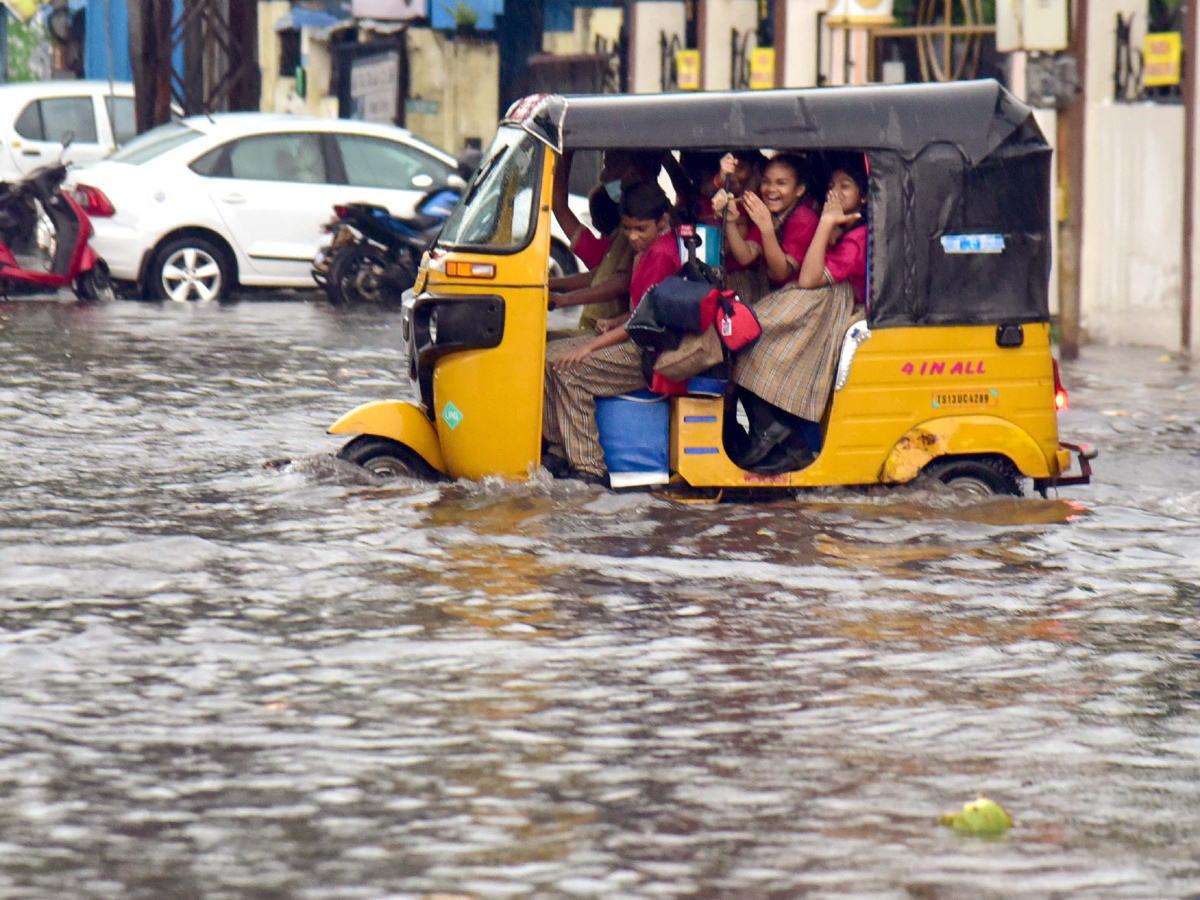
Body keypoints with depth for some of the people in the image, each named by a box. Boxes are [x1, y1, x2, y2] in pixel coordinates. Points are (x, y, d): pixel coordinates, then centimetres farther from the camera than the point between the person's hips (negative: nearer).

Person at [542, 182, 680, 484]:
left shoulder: (660, 255, -16)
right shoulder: (646, 250, 18)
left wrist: (590, 346, -20)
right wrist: (615, 323, 7)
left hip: (649, 355, -11)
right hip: (637, 342, 11)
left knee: (569, 369, -24)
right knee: (550, 355, 6)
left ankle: (588, 467, -23)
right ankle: (558, 451, 6)